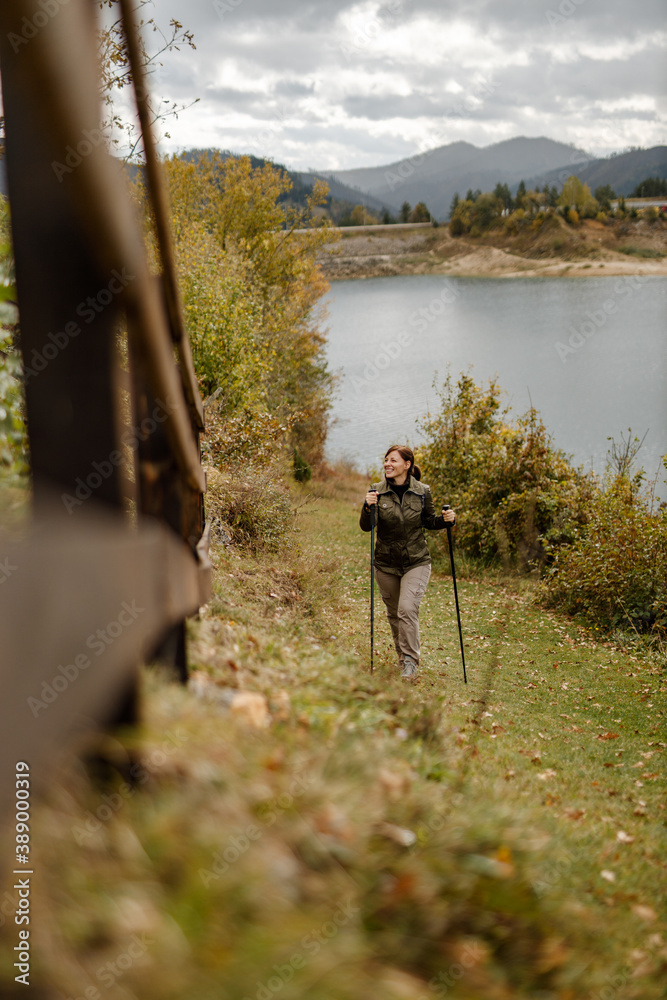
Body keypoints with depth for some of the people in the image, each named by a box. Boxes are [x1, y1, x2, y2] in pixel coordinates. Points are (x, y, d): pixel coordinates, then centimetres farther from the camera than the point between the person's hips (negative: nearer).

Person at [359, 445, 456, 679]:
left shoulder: (422, 492, -5)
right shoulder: (377, 491, -5)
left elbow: (429, 521, 9)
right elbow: (366, 527, -6)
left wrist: (444, 519, -11)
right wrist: (368, 507, -23)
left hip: (416, 562, -2)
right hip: (386, 564, 2)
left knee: (407, 608, -19)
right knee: (393, 613, 14)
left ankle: (410, 661, -7)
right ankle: (403, 656, 35)